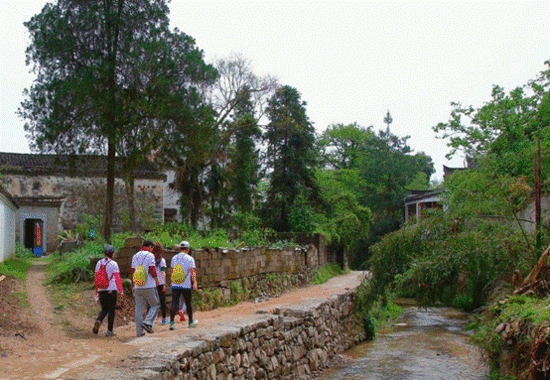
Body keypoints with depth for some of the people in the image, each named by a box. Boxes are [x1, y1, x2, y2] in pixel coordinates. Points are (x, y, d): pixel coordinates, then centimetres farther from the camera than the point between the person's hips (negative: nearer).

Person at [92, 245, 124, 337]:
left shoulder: (99, 263, 7)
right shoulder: (113, 264, -8)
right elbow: (117, 278, -11)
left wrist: (96, 291, 18)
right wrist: (121, 290, -6)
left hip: (101, 290, 4)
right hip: (111, 290, -4)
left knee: (104, 309, 16)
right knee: (111, 310, 5)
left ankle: (98, 321, -12)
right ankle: (109, 331, 4)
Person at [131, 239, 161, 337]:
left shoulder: (135, 256, 14)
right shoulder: (150, 255, -6)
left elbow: (133, 271, 16)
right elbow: (152, 270, -11)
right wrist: (156, 280, 2)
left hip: (138, 287, 6)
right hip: (149, 286, -6)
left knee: (139, 309, 6)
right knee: (155, 305, 8)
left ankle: (139, 331, 5)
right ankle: (147, 323, -9)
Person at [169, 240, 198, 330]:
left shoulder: (174, 258, 11)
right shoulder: (189, 258, -3)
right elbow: (192, 271, -13)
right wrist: (194, 283, -17)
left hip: (175, 285, 3)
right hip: (186, 285, -3)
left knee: (174, 303, -1)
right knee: (188, 303, 10)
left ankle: (171, 322, -13)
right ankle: (191, 321, 24)